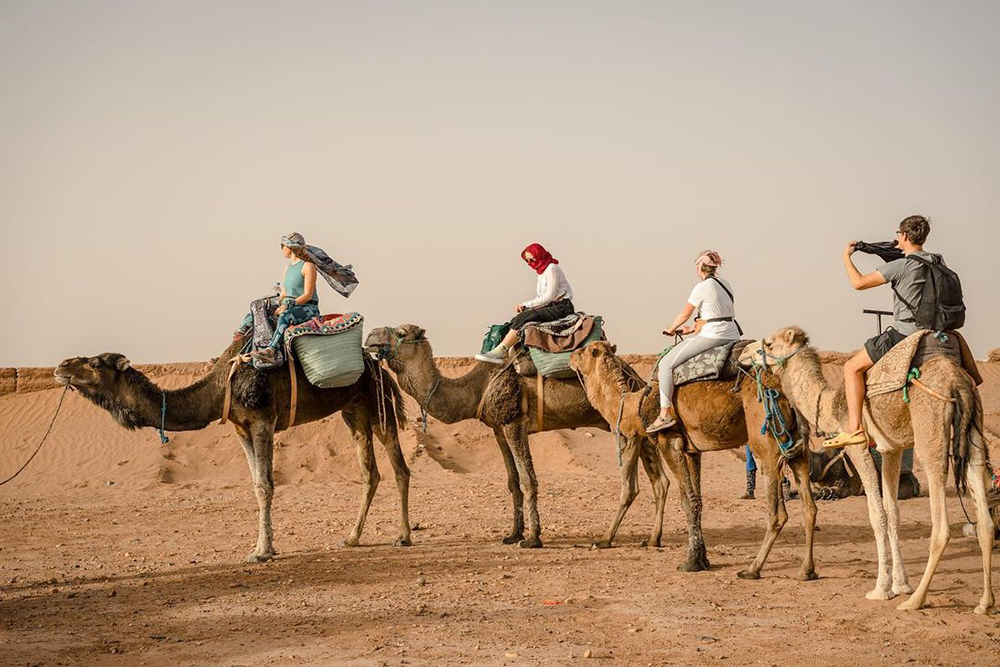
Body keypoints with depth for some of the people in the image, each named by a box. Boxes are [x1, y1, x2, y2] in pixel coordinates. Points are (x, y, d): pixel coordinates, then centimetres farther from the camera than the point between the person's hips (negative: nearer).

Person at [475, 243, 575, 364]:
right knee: (518, 319, -6)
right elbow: (541, 298, 14)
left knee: (524, 318, -24)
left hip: (561, 308, -10)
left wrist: (526, 305, -11)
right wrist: (524, 307, -4)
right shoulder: (541, 271, 19)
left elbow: (549, 297, -16)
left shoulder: (552, 269, -10)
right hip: (550, 307, 10)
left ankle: (499, 352, -27)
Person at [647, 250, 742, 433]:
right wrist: (694, 328, 29)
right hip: (732, 335, 8)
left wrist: (671, 329, 18)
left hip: (711, 337, -8)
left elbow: (685, 314, -1)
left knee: (666, 363, -3)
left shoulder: (702, 287, -8)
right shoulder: (726, 285, 14)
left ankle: (665, 414, -9)